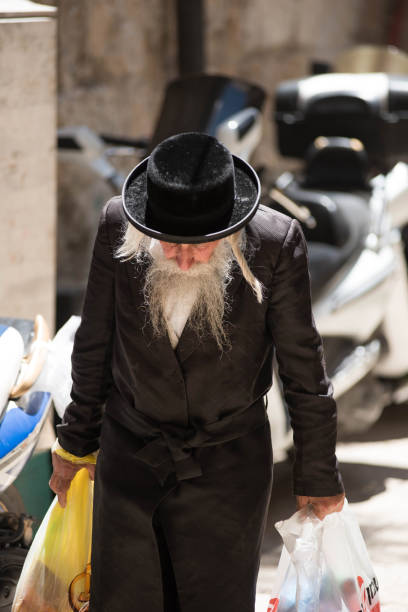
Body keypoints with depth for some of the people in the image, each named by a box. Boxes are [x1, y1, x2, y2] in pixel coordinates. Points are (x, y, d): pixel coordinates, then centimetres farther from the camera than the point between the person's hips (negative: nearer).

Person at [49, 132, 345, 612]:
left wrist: (318, 475, 3)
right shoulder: (117, 228, -13)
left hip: (227, 469, -2)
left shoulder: (276, 243, -19)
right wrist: (75, 442, 13)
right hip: (130, 463, 2)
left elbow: (303, 368, -6)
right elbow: (94, 345, 3)